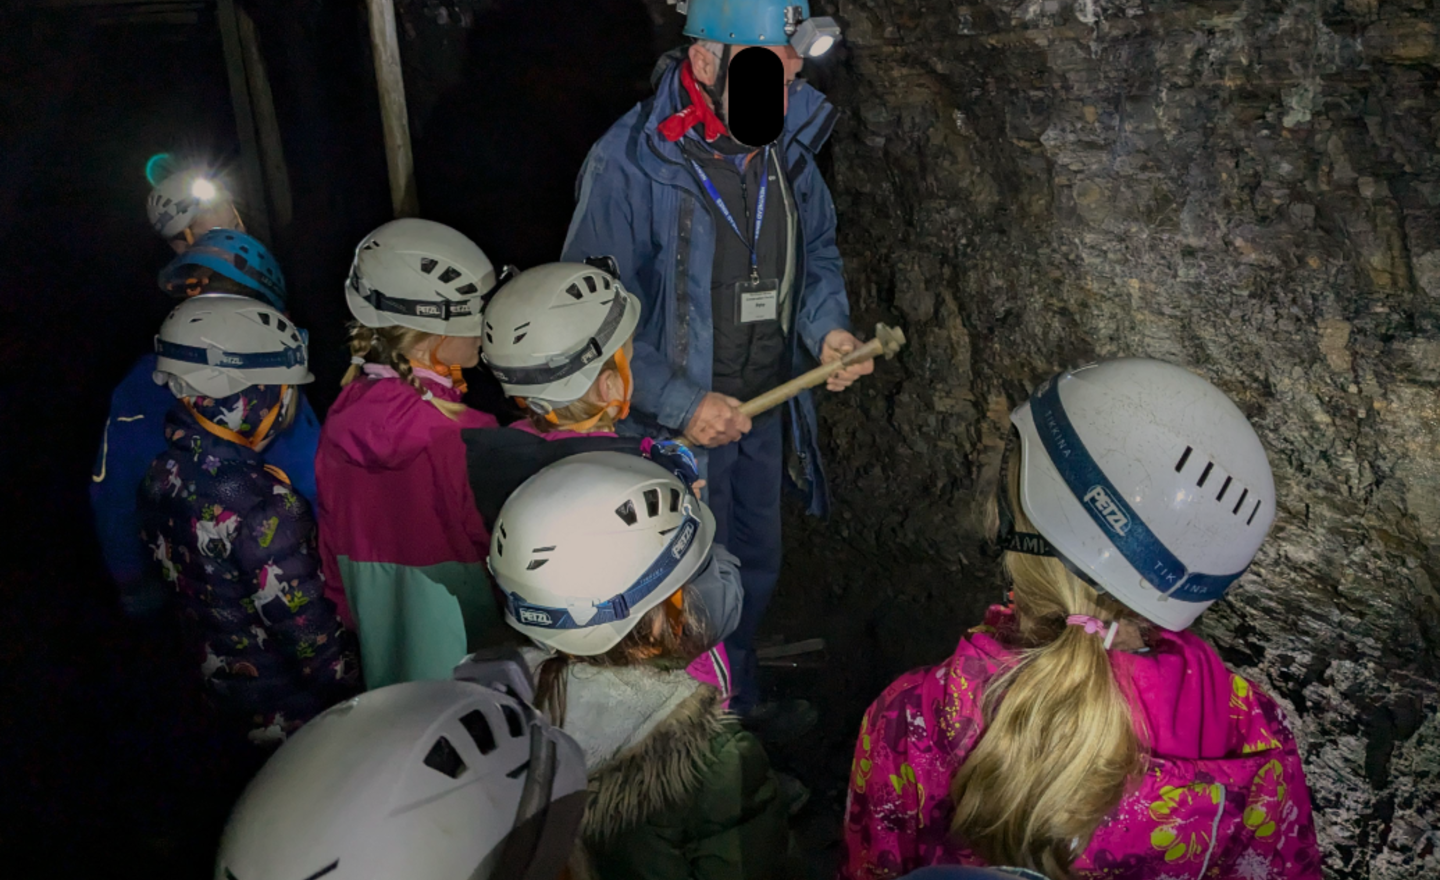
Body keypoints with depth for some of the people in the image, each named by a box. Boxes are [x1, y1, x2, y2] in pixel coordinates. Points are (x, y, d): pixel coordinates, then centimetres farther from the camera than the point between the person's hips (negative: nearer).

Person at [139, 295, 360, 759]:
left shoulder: (162, 477, -8)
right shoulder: (262, 507, -34)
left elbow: (168, 573, 6)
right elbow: (305, 624, -26)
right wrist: (352, 689, -11)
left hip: (219, 686, 7)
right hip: (292, 716, -7)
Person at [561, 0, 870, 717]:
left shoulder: (788, 147, -5)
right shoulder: (630, 162, -23)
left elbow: (817, 251, 12)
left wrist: (826, 327, -7)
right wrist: (679, 404, -26)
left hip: (766, 409, 6)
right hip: (679, 423, -6)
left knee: (755, 570, 24)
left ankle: (741, 704, 49)